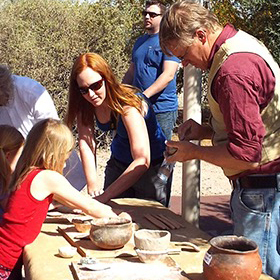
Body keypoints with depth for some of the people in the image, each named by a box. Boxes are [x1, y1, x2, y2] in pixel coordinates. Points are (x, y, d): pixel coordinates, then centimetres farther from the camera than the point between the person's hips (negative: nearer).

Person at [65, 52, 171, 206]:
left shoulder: (129, 105, -32)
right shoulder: (84, 104, -13)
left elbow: (142, 161, -38)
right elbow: (86, 143, -14)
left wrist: (104, 196, -42)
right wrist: (92, 186, -25)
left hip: (152, 165, -5)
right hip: (118, 163, 5)